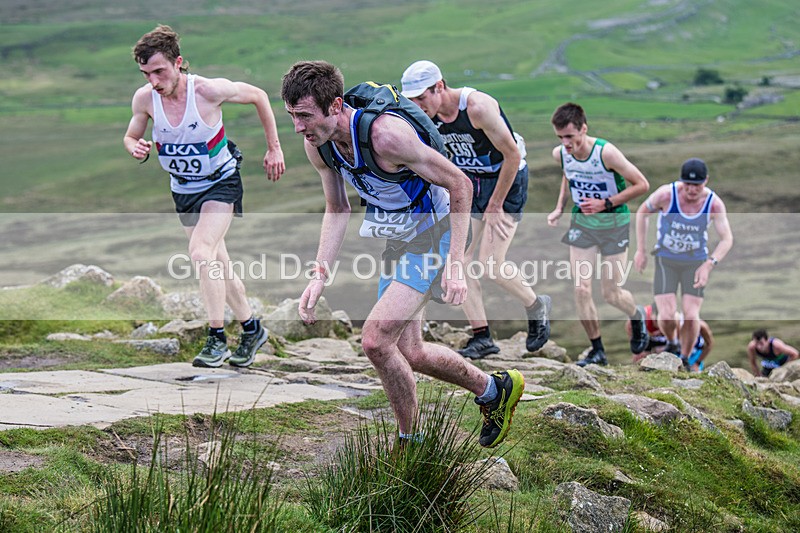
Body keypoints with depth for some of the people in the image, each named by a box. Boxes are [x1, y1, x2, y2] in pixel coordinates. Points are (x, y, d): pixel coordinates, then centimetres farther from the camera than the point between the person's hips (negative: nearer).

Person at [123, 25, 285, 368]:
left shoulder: (209, 90, -24)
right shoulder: (144, 98, -15)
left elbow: (258, 96, -7)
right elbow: (131, 136, 4)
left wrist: (274, 148, -3)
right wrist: (136, 148, -21)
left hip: (221, 184, -5)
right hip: (183, 189, 5)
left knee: (201, 253, -24)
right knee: (218, 266, 12)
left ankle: (216, 339, -20)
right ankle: (251, 329, 30)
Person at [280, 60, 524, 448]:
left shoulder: (385, 133, -33)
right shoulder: (317, 144, -10)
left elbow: (459, 185, -23)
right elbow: (337, 209, 8)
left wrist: (456, 264, -24)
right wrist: (319, 276, -1)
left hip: (433, 238, -8)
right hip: (393, 241, 8)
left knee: (375, 340, -18)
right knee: (409, 354, 14)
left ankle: (409, 442, 0)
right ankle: (495, 389, 36)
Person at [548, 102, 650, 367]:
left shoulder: (606, 153, -26)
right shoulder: (560, 154, -9)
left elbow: (642, 185, -18)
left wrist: (606, 203, -23)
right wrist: (560, 208, 3)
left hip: (613, 223, -4)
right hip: (581, 223, 4)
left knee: (611, 293, 0)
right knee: (581, 290, -7)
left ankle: (637, 316, 36)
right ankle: (597, 350, 8)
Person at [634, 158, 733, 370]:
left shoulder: (714, 204, -17)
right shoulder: (666, 194, -20)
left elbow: (727, 239, -16)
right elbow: (642, 212, -2)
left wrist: (708, 265, -31)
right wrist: (640, 251, -1)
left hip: (695, 263, 1)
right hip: (665, 260, -1)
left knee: (691, 316, -10)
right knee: (667, 317, -12)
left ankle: (685, 360, 15)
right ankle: (672, 343, 24)